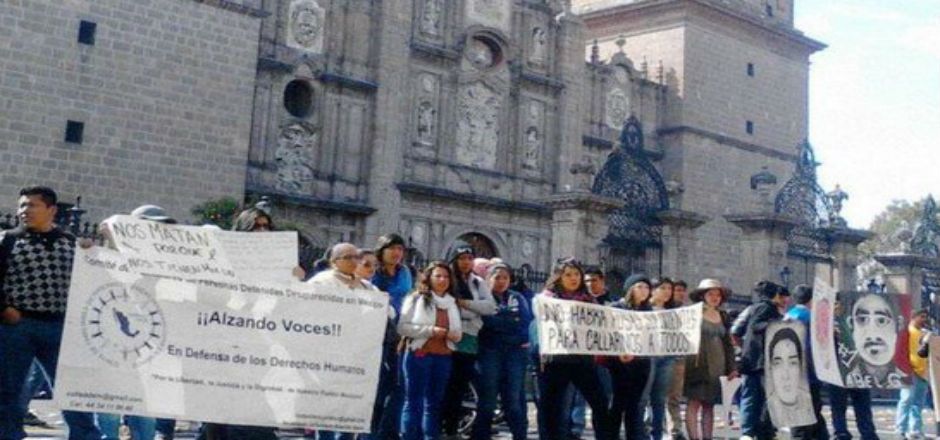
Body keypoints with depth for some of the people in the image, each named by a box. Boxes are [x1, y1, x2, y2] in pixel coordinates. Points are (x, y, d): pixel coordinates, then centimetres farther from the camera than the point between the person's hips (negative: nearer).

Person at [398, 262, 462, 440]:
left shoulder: (452, 303, 15)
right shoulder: (415, 299, -1)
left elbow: (458, 333, 19)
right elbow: (402, 327, -9)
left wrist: (454, 335, -6)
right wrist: (430, 330, -17)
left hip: (443, 357, 5)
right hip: (419, 355, -5)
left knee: (434, 402, 10)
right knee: (414, 401, -3)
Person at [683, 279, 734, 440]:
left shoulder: (723, 316, 14)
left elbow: (728, 343, 17)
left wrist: (731, 367, 12)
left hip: (716, 366, 5)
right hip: (697, 364, -5)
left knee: (709, 405, 8)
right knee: (694, 402, -7)